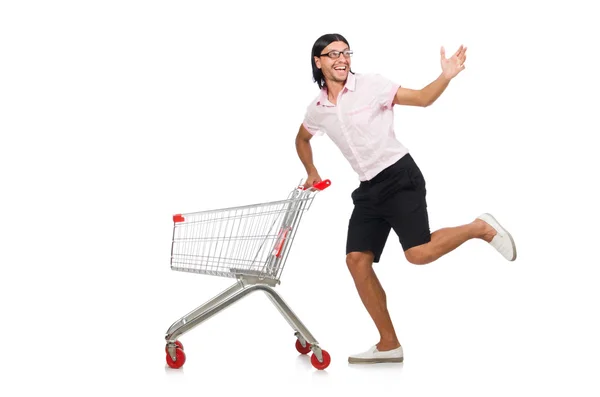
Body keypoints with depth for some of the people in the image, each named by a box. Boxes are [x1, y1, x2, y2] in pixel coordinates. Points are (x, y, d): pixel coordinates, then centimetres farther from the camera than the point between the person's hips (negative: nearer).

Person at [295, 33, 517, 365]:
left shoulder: (370, 85, -8)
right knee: (356, 260, -3)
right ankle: (388, 344, 7)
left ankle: (480, 228, 6)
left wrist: (446, 77, -26)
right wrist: (311, 172, 18)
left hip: (399, 177, -6)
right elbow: (302, 140, 29)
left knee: (418, 254, -21)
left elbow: (421, 99, -10)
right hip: (368, 189, 6)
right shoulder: (316, 110, 8)